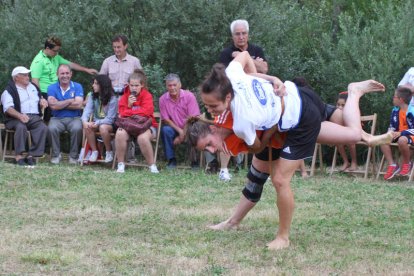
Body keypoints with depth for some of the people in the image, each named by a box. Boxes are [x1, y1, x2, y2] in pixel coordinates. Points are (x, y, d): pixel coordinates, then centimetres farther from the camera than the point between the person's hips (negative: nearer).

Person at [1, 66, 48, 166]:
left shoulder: (33, 87, 25)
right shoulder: (9, 90, 4)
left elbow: (41, 100, 37)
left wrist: (43, 102, 10)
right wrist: (20, 115, -29)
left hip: (35, 117, 4)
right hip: (16, 118, -4)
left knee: (43, 128, -27)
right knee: (21, 127, -38)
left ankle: (31, 155, -28)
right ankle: (19, 156, -36)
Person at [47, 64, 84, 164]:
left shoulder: (77, 87, 5)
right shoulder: (52, 88, 6)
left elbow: (78, 105, -11)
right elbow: (53, 105, -11)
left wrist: (60, 104, -8)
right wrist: (70, 101, -7)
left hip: (74, 118, 0)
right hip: (57, 118, 0)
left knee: (77, 128, -33)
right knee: (52, 128, -32)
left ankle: (73, 156, -14)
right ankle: (56, 155, -12)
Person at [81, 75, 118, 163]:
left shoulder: (112, 99, -14)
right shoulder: (92, 96, 3)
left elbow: (110, 119, -17)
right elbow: (87, 110, -9)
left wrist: (96, 123, -29)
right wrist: (84, 121, -29)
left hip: (109, 124, -4)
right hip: (96, 123, 4)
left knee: (103, 127, -38)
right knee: (87, 126, -28)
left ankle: (109, 152, -16)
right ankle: (94, 151, -13)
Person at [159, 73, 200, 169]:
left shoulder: (189, 96, -12)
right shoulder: (163, 99, -5)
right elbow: (166, 120, -3)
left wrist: (182, 135, -17)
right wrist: (180, 131, -17)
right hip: (175, 128, 2)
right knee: (165, 130, -30)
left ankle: (194, 161, -10)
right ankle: (171, 160, -17)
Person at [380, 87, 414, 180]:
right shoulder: (395, 111, 5)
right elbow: (392, 126, 16)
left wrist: (400, 133, -26)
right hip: (399, 135, 7)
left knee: (402, 140, -41)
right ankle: (392, 165, -19)